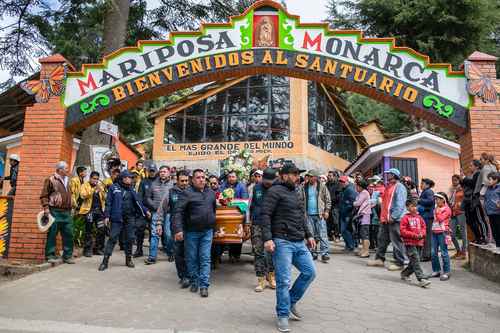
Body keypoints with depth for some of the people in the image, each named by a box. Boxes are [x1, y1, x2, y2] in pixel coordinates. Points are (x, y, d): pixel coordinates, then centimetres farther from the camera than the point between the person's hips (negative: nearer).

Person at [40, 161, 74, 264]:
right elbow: (44, 195, -5)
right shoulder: (51, 180, -3)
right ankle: (50, 255, 10)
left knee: (68, 234, 7)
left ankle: (68, 255, 15)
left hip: (67, 212, 6)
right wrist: (46, 207, -13)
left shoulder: (67, 180, 17)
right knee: (52, 234, 1)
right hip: (55, 211, -6)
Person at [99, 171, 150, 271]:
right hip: (117, 218, -4)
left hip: (130, 218, 4)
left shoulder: (131, 189, 10)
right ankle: (105, 261, 4)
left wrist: (145, 211, 5)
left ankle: (128, 259, 22)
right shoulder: (114, 187, -1)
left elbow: (138, 202, 13)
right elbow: (108, 202, -2)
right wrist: (107, 216, -6)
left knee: (130, 238, 8)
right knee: (112, 238, -4)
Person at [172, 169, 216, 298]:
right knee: (191, 258, 8)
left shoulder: (211, 193, 9)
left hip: (207, 231, 3)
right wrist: (178, 229, -22)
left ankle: (204, 285, 7)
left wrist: (213, 226, 20)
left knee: (205, 259, 1)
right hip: (191, 232, -3)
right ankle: (194, 282, 26)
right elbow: (178, 212, -14)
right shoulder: (187, 193, -7)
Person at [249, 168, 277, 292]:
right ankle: (261, 279, 12)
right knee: (258, 252, 3)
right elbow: (250, 206, 12)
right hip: (257, 225, 1)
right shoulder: (255, 188, 5)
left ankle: (271, 276, 24)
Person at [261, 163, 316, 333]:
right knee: (284, 280, -3)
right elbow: (265, 215, -15)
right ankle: (283, 315, 14)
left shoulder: (295, 192, 19)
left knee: (310, 272, 10)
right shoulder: (275, 191, -8)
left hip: (299, 243, 9)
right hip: (282, 242, -8)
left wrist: (309, 235, 22)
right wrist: (267, 238, -22)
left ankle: (291, 302, 27)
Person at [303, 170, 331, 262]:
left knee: (322, 235, -4)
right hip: (309, 215, 3)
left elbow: (328, 200, 1)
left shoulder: (322, 186, 0)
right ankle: (313, 253, 18)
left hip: (320, 214, -3)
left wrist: (326, 210, -6)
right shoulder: (305, 187, 8)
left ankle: (324, 253, -2)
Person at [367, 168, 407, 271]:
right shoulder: (388, 187, 20)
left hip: (395, 220, -10)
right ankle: (379, 259, 21)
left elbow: (400, 204, -18)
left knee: (397, 241, -3)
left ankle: (399, 263, 5)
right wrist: (383, 216, 17)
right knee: (382, 239, 13)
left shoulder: (399, 187, -9)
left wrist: (393, 216, -24)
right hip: (385, 219, 10)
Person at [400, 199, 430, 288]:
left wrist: (422, 234, -6)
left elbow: (424, 227, 15)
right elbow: (403, 231, -10)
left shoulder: (419, 217, 12)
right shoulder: (405, 218, -6)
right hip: (409, 243, -6)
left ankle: (404, 273, 31)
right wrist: (414, 235, -17)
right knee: (415, 261, -11)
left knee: (414, 262, 12)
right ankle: (421, 279, -11)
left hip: (419, 242, 6)